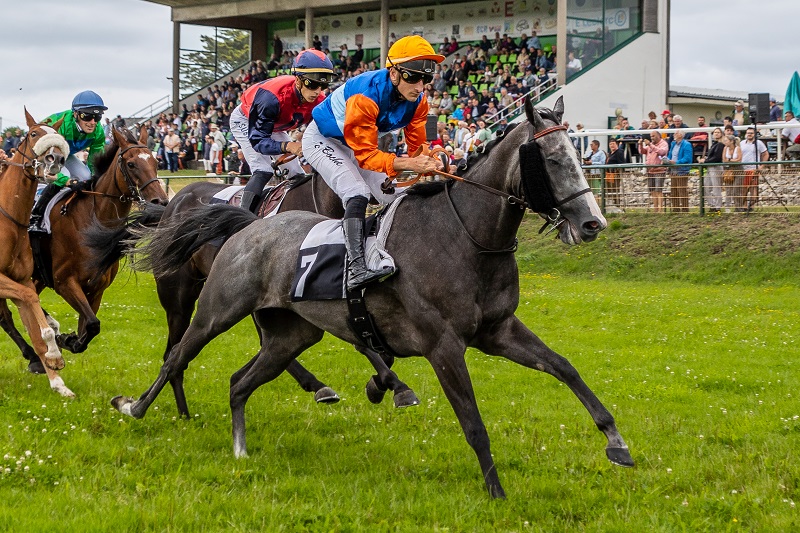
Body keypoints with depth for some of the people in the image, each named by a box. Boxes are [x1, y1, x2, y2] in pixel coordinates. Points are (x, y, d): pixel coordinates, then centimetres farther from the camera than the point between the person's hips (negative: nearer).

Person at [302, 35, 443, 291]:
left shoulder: (418, 101, -16)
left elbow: (416, 148, -9)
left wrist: (429, 163, -33)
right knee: (357, 193, -29)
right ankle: (356, 269, -40)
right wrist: (407, 164, -51)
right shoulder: (365, 95, -38)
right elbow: (366, 154, -37)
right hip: (322, 140, -8)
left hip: (359, 143, 8)